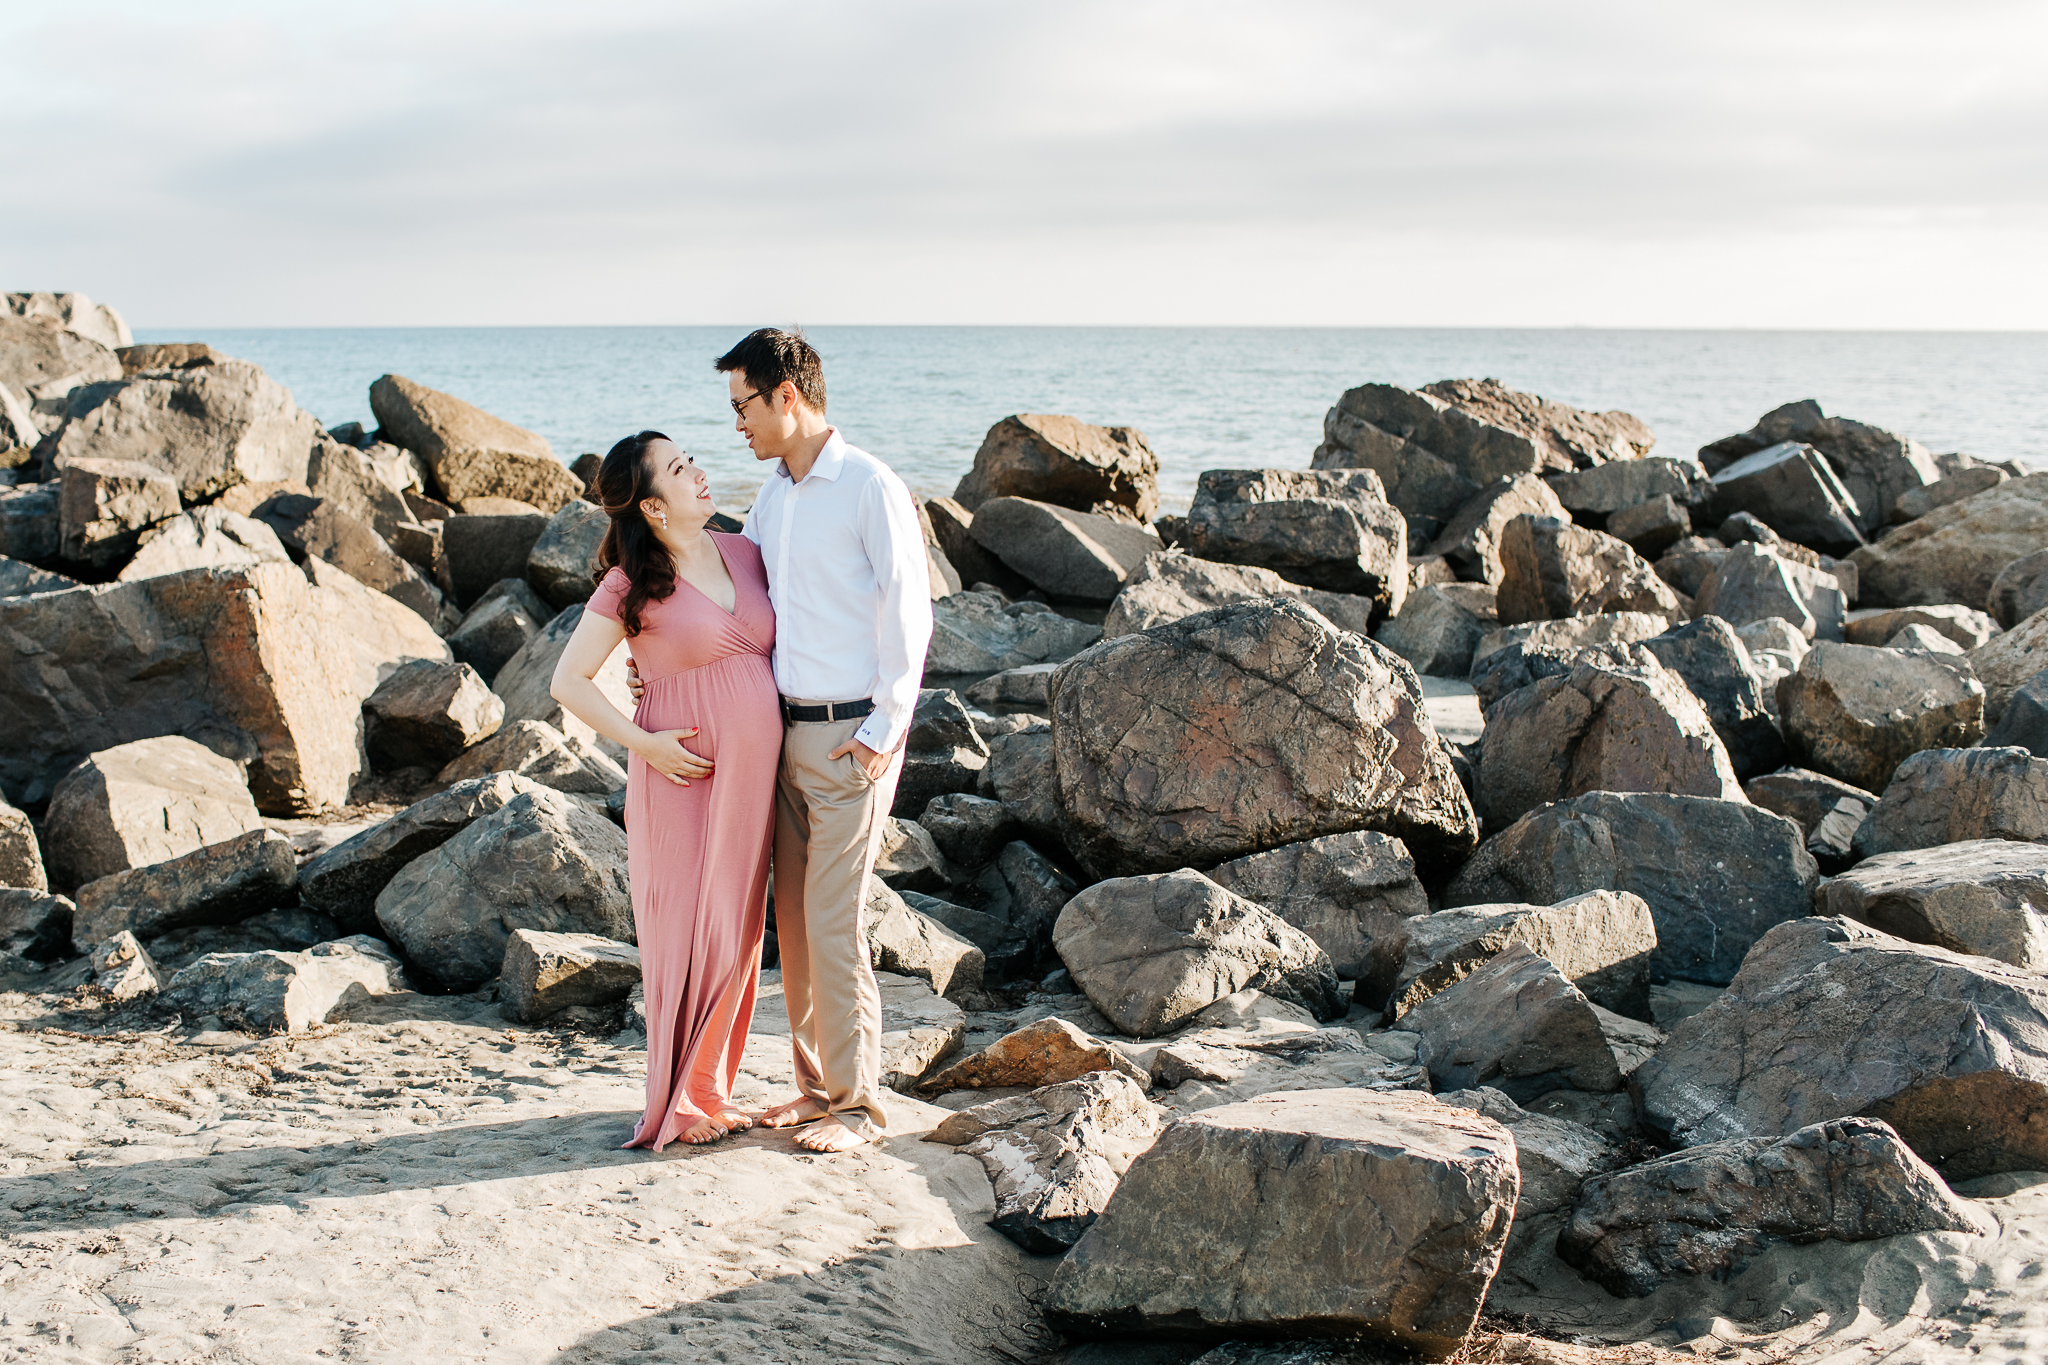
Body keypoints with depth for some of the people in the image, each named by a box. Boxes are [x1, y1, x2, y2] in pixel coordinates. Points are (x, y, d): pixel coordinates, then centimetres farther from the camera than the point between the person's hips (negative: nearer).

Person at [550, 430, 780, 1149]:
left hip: (754, 778, 6)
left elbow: (777, 645, 23)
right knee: (687, 932, -1)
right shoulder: (632, 584, -8)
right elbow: (568, 681, -7)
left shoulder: (743, 552, 9)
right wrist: (642, 743, -14)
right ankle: (675, 1103, 11)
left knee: (737, 932, 11)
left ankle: (712, 1090, 24)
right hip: (685, 777, -6)